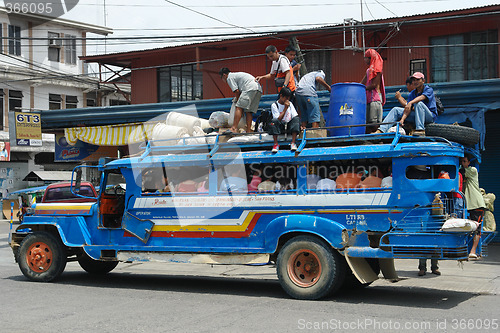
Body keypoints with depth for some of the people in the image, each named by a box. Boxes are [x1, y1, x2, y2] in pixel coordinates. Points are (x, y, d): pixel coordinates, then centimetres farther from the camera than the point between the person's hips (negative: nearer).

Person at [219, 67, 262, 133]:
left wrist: (237, 102, 12)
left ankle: (234, 128, -22)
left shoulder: (229, 77, 7)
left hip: (250, 89, -9)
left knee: (239, 107, -12)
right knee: (249, 111, 8)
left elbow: (237, 91, -1)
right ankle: (248, 130, 2)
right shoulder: (237, 74, 35)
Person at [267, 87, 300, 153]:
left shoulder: (290, 104, 9)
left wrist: (299, 125, -15)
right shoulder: (274, 105, -3)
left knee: (296, 119, -27)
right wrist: (285, 108, -15)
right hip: (280, 126, -3)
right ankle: (276, 144, -29)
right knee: (274, 121, -35)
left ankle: (293, 143, -32)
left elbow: (295, 116, 3)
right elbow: (278, 119, -13)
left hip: (289, 125, 3)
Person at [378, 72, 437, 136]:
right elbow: (408, 109, -3)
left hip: (430, 116, -6)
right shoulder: (411, 94, 8)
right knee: (396, 110, -5)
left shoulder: (429, 90, -7)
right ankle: (381, 131, -18)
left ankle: (421, 130, -40)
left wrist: (410, 103, -46)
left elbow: (422, 97, -30)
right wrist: (402, 119, -21)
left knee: (419, 103, -34)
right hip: (416, 115, 6)